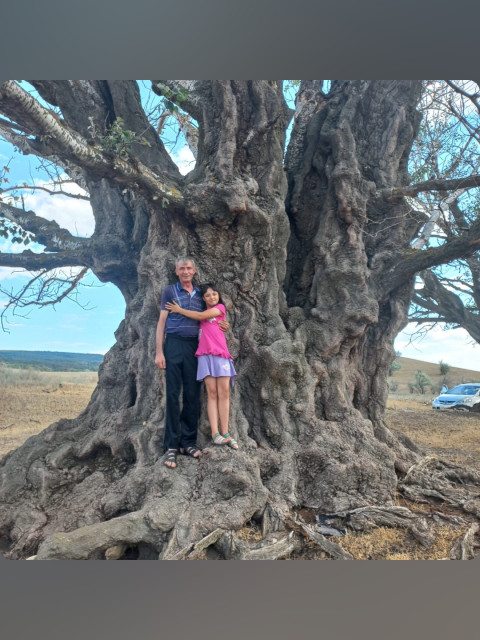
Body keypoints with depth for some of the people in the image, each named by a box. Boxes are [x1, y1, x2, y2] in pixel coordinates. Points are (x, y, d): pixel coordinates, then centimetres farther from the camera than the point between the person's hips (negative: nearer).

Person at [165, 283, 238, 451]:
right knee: (212, 393, -5)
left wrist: (179, 310, 4)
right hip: (206, 354, 2)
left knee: (224, 393, -6)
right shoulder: (204, 311, 22)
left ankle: (225, 433, -4)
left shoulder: (220, 307, 10)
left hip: (221, 353, -2)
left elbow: (201, 316, -2)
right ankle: (215, 434, -10)